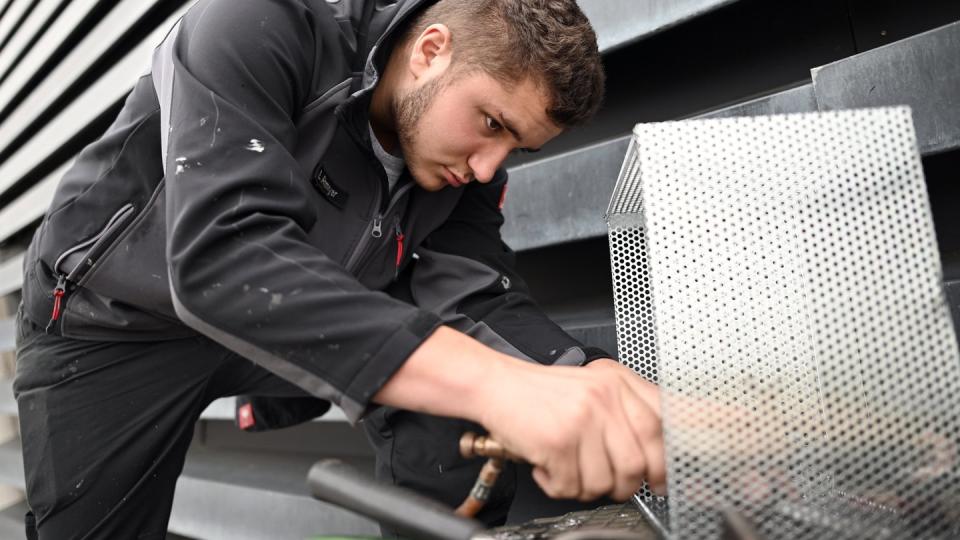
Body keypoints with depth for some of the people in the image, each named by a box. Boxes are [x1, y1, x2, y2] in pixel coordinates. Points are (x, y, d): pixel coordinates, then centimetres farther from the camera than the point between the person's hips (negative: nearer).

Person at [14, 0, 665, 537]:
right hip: (115, 319, -2)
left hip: (295, 321, 3)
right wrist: (491, 382, -53)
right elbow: (224, 253, -43)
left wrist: (590, 383, -38)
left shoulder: (466, 158, -11)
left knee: (455, 390, -19)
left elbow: (477, 300, -18)